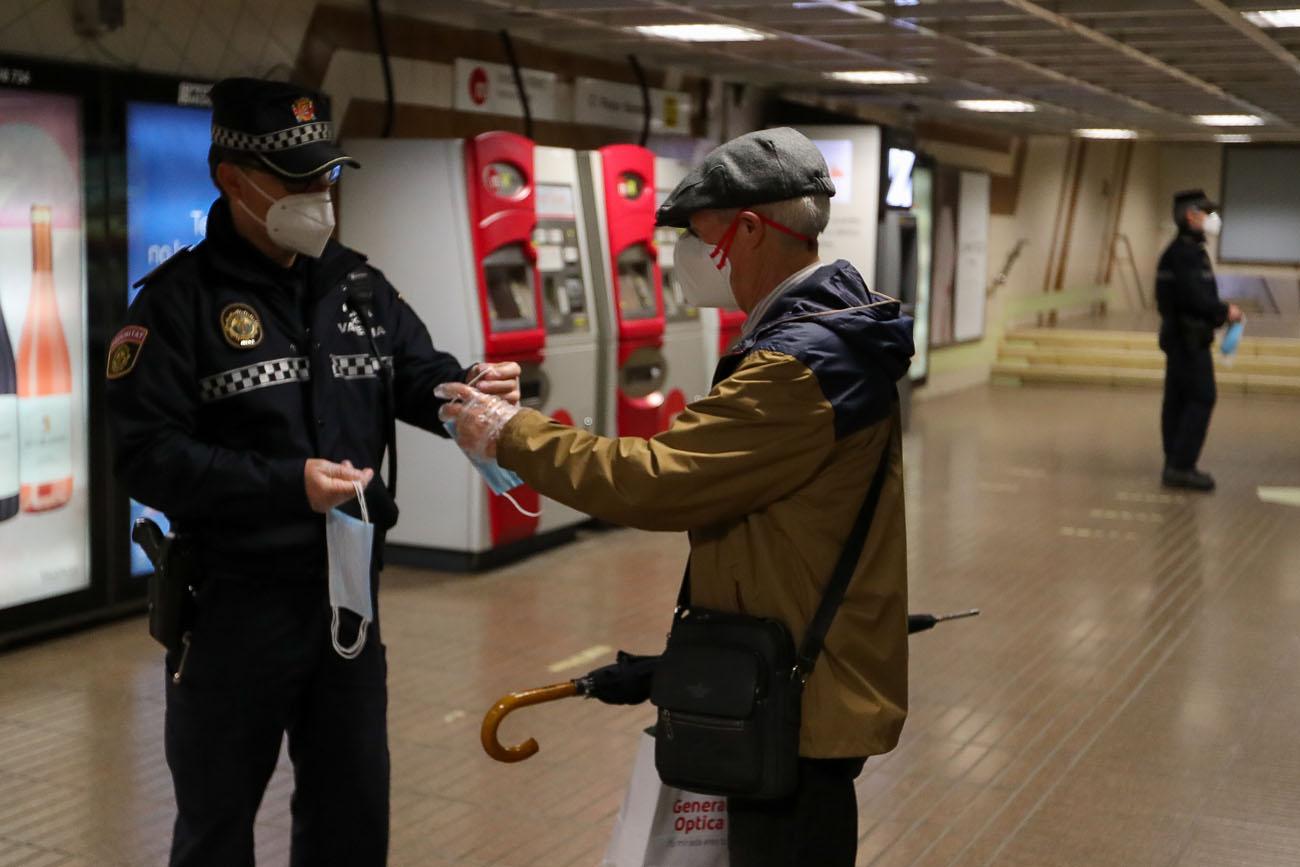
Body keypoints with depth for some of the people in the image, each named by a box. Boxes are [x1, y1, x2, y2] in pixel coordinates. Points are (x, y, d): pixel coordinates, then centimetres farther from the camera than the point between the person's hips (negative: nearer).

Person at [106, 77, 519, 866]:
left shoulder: (359, 285, 7)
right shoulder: (179, 299, -12)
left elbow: (419, 377, 3)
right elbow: (146, 454, -17)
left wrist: (471, 389, -20)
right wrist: (288, 484, -25)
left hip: (347, 591, 5)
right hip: (232, 601, -5)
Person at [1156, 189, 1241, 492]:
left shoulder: (1179, 250, 16)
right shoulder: (1187, 251, -16)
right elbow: (1194, 297, -24)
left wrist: (1219, 311, 10)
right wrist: (1225, 311, -12)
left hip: (1180, 336, 10)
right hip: (1189, 339, -10)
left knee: (1178, 401, 10)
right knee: (1200, 399, -9)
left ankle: (1176, 466, 14)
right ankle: (1180, 467, -10)